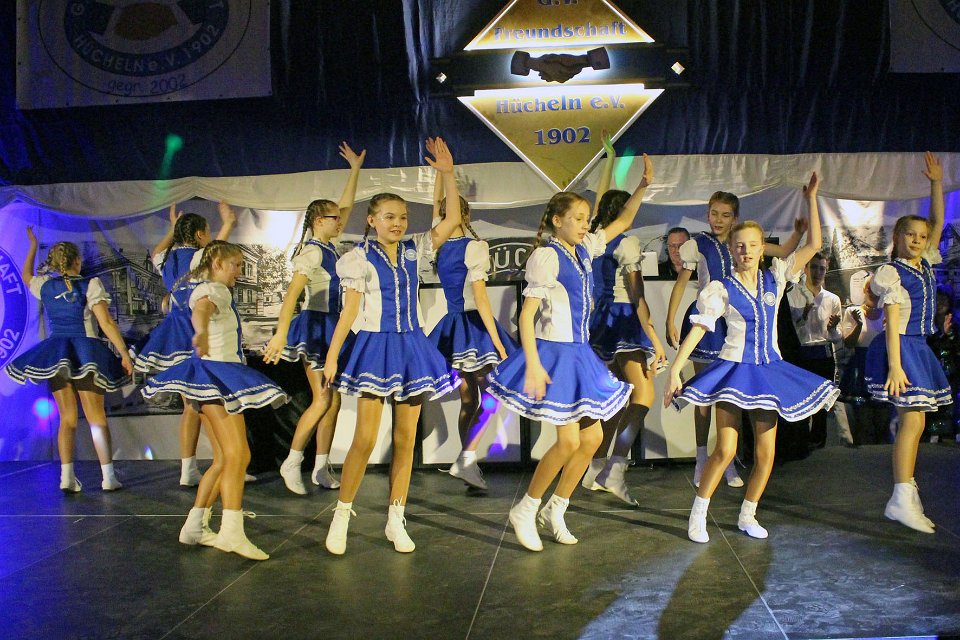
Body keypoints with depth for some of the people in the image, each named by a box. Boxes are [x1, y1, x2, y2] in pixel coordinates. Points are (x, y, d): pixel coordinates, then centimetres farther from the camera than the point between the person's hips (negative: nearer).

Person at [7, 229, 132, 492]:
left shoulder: (44, 286, 5)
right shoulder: (90, 285, -7)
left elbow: (26, 275, 30)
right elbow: (106, 322, -13)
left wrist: (33, 245, 39)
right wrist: (124, 354, -12)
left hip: (55, 354, 3)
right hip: (85, 353, -3)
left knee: (67, 418, 9)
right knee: (96, 418, 2)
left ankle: (67, 477, 2)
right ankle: (108, 477, -2)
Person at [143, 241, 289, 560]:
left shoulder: (216, 290, 22)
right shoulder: (213, 290, -9)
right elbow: (200, 310, -34)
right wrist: (201, 333, -56)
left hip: (221, 377, 11)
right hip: (216, 373, -11)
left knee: (224, 460, 13)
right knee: (238, 454, -21)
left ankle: (195, 527, 17)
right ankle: (231, 532, -29)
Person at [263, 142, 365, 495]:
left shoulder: (328, 246, 10)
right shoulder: (313, 252, -15)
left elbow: (345, 206, 21)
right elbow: (292, 292, -25)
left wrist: (355, 169, 20)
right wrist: (281, 333, -34)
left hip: (330, 326, 9)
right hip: (314, 325, -9)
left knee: (333, 399, 7)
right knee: (322, 399, -9)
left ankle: (321, 468, 13)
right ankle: (292, 462, 4)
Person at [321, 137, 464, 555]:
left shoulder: (413, 251, 6)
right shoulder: (361, 259, -4)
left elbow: (452, 220, -1)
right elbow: (350, 309, -5)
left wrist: (448, 174, -7)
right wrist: (332, 355, -8)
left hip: (411, 347, 4)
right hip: (375, 347, -4)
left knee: (406, 439, 7)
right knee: (365, 438, -7)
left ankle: (396, 520, 17)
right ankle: (341, 517, 9)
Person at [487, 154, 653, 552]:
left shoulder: (584, 250, 9)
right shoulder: (546, 257, -12)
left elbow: (622, 222, 24)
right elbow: (526, 314, -17)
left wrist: (643, 186, 10)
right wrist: (533, 366, -24)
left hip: (579, 354, 8)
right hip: (554, 354, -8)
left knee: (592, 437, 8)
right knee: (569, 442, -9)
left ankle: (555, 511, 22)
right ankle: (525, 511, 10)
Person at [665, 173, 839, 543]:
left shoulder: (775, 278, 4)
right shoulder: (721, 289, -6)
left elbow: (813, 244, 1)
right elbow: (698, 329, -12)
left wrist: (811, 198, -3)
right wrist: (674, 371, -20)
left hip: (769, 370, 4)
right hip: (733, 369, -4)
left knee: (766, 454, 5)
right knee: (725, 450, -11)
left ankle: (747, 515, 23)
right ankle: (698, 516, 6)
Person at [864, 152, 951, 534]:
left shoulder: (925, 265, 13)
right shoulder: (892, 274, -9)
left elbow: (938, 222, 16)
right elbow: (892, 323, -15)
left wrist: (937, 183, 7)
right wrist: (895, 365, -21)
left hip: (919, 349, 8)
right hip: (901, 348, -8)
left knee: (912, 422, 7)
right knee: (913, 420, -13)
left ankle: (907, 491, 12)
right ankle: (901, 499, -12)